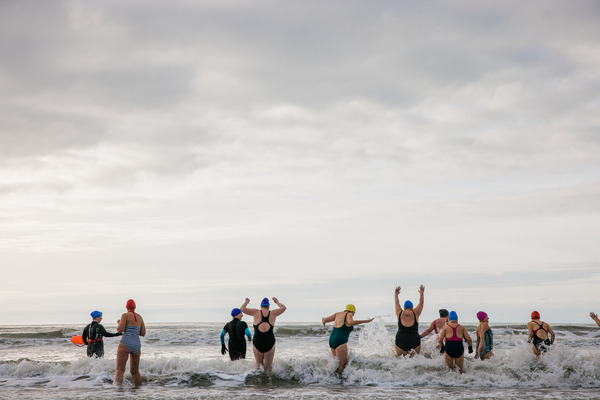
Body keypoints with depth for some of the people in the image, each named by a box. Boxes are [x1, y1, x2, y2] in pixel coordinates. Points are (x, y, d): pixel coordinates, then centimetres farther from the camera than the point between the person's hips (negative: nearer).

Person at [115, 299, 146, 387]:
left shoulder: (125, 316, -3)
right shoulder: (140, 317, 14)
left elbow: (120, 329, -14)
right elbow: (143, 333, 12)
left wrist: (119, 324, 8)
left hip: (125, 344, -5)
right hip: (136, 346, 5)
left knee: (120, 369, -13)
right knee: (135, 371, 20)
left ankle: (118, 383, -37)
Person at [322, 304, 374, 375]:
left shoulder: (338, 314, 14)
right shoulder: (349, 315, -4)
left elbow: (325, 319, 14)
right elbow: (350, 322, -26)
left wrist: (324, 320, 38)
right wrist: (365, 321, -26)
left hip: (332, 340, 8)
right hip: (340, 342, -8)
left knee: (337, 363, 18)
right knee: (343, 365, -8)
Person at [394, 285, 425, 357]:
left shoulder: (400, 313, 2)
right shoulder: (415, 314, 0)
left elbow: (397, 303, 20)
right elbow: (421, 303, 14)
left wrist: (396, 294, 36)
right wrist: (422, 293, 29)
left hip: (401, 341, 1)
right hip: (414, 341, -1)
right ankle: (413, 353, -26)